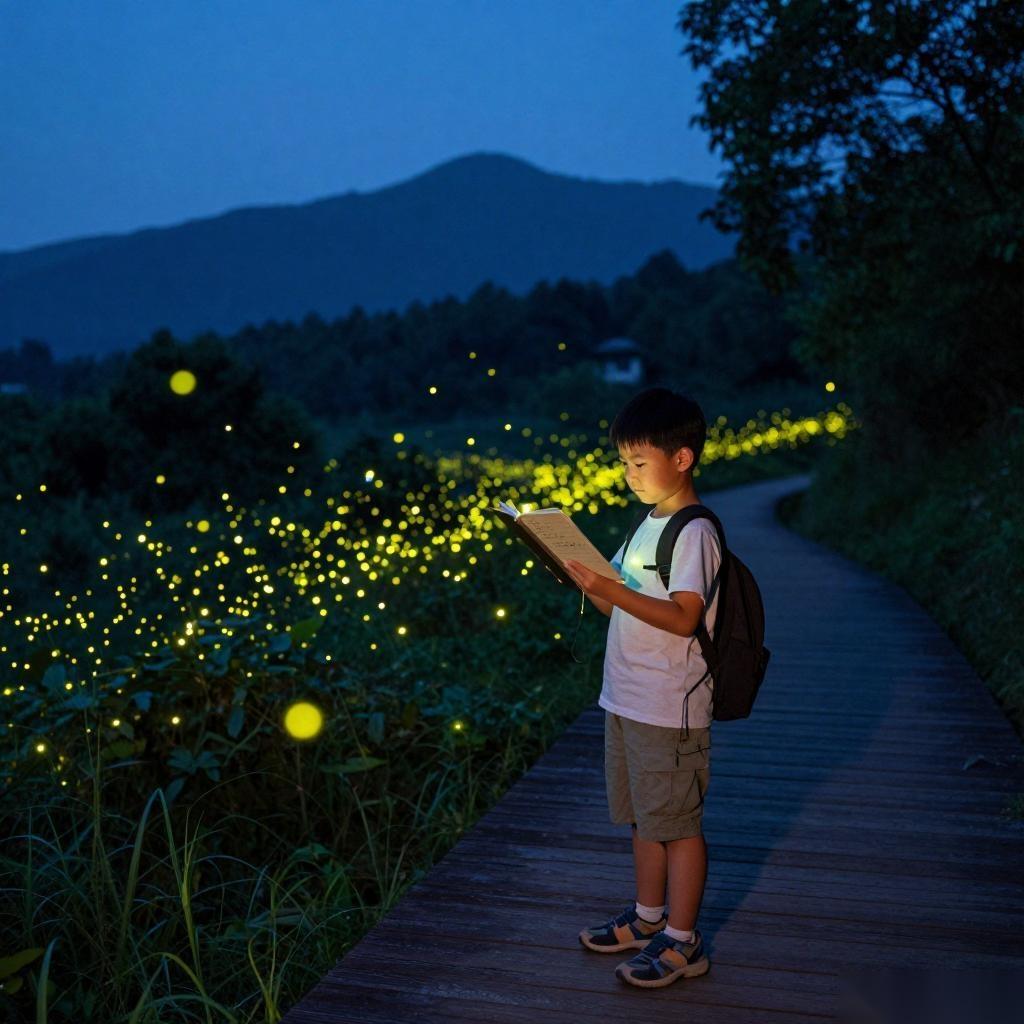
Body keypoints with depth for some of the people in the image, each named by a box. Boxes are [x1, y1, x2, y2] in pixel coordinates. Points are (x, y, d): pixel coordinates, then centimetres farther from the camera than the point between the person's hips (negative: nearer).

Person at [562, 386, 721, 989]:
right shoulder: (651, 525, 12)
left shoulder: (695, 533, -16)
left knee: (677, 823, 4)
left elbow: (683, 618, -26)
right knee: (645, 816, 20)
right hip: (628, 700, 9)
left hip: (670, 710, -9)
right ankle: (649, 917, 35)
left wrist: (610, 589, -31)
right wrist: (583, 576, -1)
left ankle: (684, 941, 16)